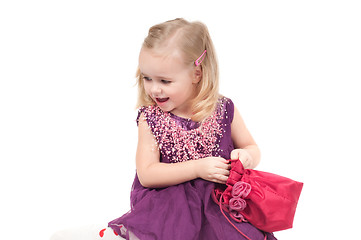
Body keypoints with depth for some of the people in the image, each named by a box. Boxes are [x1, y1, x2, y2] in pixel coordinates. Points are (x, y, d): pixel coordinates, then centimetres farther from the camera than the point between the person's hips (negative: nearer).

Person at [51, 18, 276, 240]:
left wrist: (246, 157, -13)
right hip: (169, 200, -2)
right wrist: (197, 168, -20)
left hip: (221, 199, 2)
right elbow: (147, 174, -9)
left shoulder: (223, 110, 0)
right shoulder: (150, 118, -2)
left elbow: (252, 148, 13)